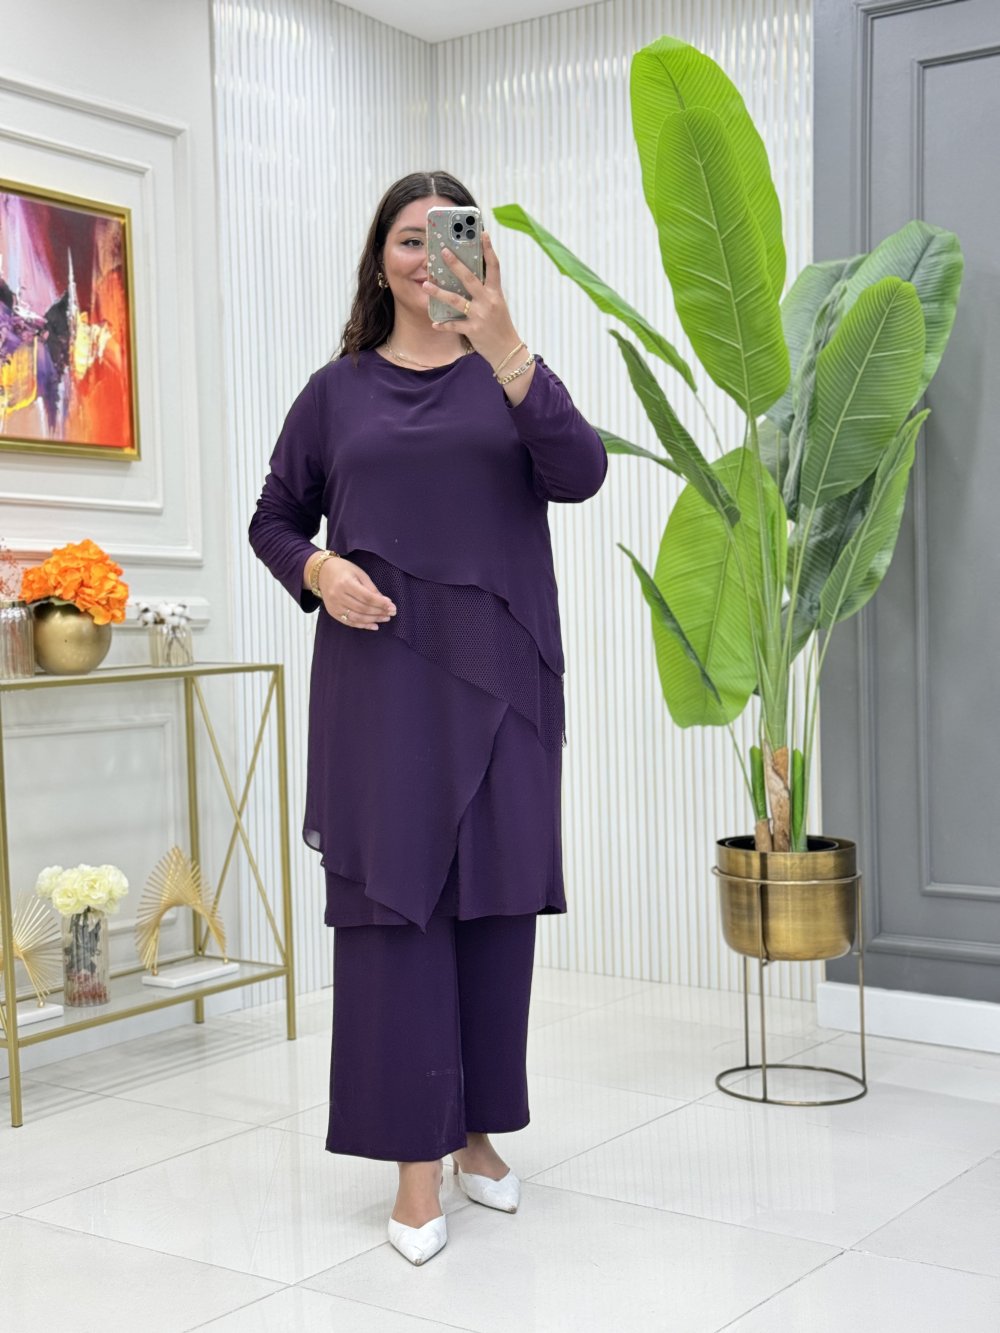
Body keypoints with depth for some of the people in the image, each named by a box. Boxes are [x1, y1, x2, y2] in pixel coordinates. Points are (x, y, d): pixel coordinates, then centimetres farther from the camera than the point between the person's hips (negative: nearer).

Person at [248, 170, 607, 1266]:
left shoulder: (507, 378, 8)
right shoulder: (338, 390, 10)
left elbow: (579, 475, -11)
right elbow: (273, 519, 15)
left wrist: (504, 347, -23)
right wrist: (320, 570, -7)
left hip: (498, 673, 1)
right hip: (378, 673, 0)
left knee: (495, 898, 6)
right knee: (391, 895, -4)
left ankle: (478, 1131, 21)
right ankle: (416, 1160, 4)